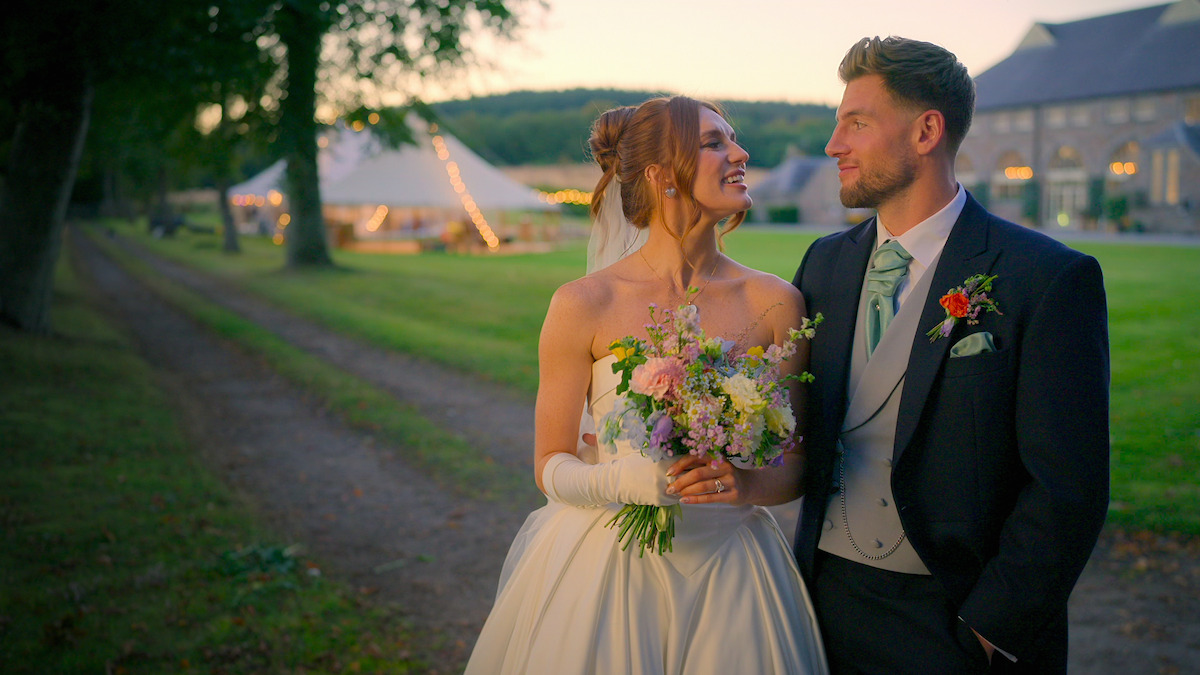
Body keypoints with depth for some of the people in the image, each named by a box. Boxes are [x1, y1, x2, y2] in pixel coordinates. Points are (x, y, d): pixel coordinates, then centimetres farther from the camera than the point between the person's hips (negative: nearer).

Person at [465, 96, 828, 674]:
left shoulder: (775, 302, -3)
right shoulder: (585, 305, -10)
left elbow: (796, 467, 3)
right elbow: (551, 465, -3)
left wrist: (747, 483, -18)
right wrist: (627, 480, -22)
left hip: (730, 576, 2)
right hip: (607, 564, -2)